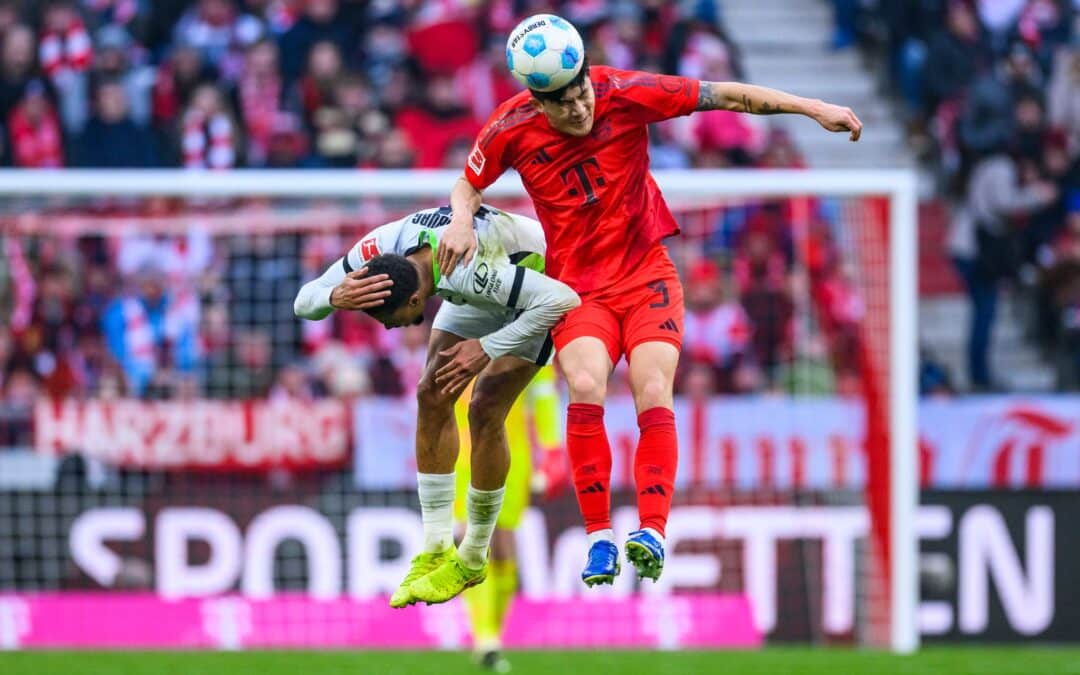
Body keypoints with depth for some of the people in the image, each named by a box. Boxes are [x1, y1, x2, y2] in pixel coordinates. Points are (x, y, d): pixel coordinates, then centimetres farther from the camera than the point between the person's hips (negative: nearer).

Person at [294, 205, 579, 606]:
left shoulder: (466, 269, -45)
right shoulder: (379, 248, -26)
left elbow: (563, 300, -42)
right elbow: (303, 302, -17)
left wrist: (487, 348, -40)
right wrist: (335, 297, -42)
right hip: (487, 288, 7)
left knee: (485, 410, -15)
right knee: (432, 397, -5)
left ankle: (472, 561, 0)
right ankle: (435, 552, 3)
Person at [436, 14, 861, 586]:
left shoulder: (625, 94, -12)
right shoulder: (512, 128, -8)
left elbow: (725, 96, -6)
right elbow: (469, 185, 11)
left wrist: (811, 108, -9)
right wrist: (461, 220, -12)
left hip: (647, 276, 0)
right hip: (577, 286, 0)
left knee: (653, 396, -21)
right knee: (585, 389, -25)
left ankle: (652, 533, -22)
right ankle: (598, 536, -18)